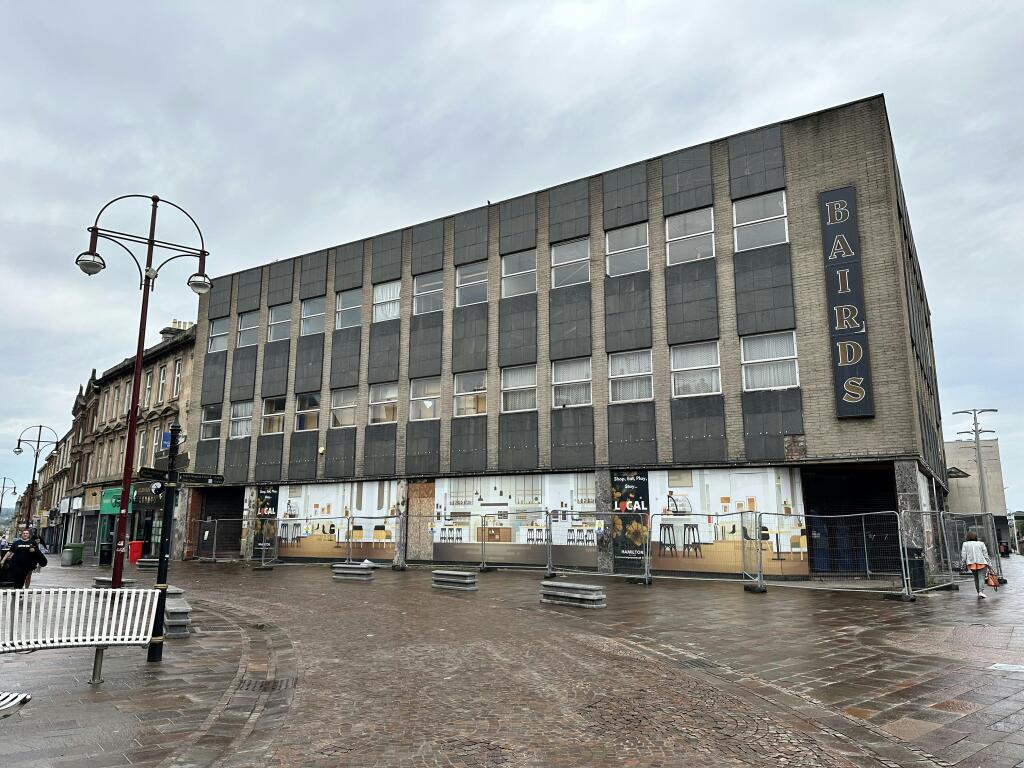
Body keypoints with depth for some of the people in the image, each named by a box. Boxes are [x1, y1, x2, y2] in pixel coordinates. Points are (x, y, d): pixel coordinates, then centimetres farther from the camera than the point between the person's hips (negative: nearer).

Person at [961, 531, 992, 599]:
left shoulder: (965, 544, 7)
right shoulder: (981, 544, 5)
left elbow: (963, 555, 2)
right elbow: (985, 555, 3)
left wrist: (964, 565, 8)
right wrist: (989, 565, 8)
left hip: (971, 564, 2)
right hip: (981, 563, -2)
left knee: (976, 578, 15)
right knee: (981, 577, -6)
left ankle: (979, 592, 17)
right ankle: (981, 591, -22)